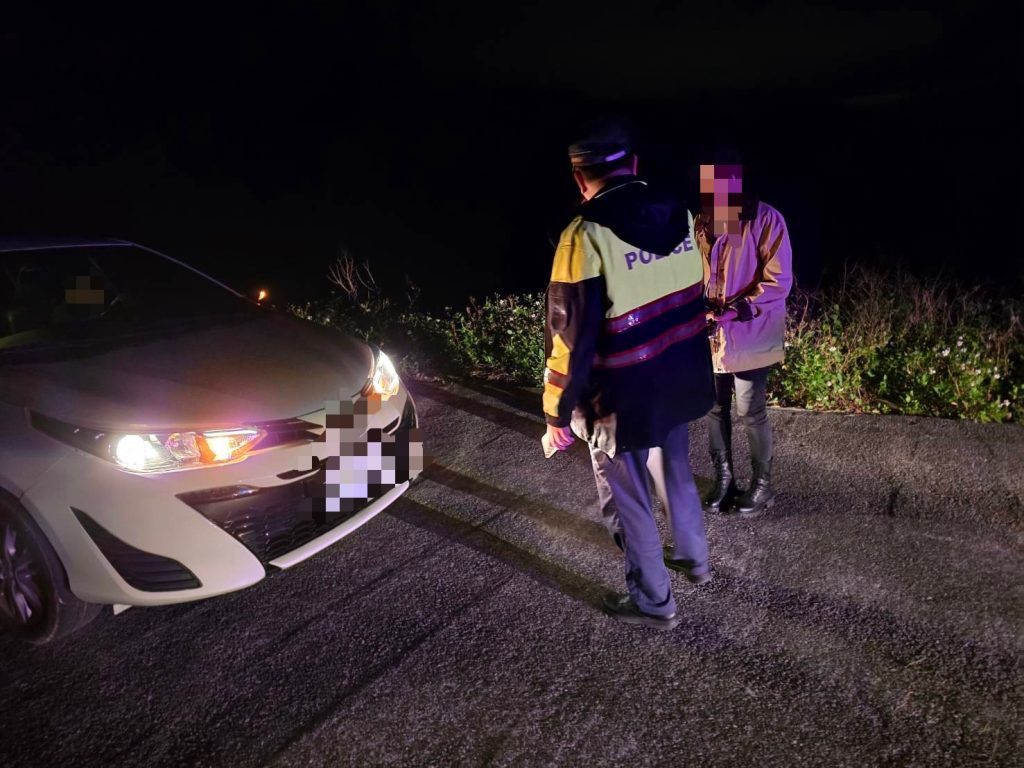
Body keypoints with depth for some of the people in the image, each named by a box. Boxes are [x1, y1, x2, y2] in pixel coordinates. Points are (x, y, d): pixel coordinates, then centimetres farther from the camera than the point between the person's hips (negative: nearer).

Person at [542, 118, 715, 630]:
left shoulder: (587, 236, -22)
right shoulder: (681, 217, -2)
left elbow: (571, 334, -20)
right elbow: (695, 298, 10)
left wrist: (558, 412, -10)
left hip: (624, 396, -6)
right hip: (680, 381, 7)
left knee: (627, 500, 12)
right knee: (677, 472, 28)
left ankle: (654, 601, 26)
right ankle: (693, 558, 47)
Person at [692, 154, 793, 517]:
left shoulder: (766, 220, -13)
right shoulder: (702, 221, 3)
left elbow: (779, 282, -15)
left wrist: (736, 309, -24)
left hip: (750, 335, -5)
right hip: (712, 333, 5)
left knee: (750, 412, 2)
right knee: (715, 408, 12)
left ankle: (762, 484, 22)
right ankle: (723, 478, 30)